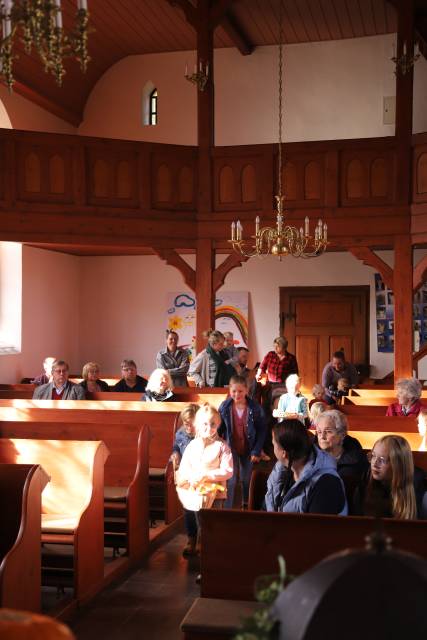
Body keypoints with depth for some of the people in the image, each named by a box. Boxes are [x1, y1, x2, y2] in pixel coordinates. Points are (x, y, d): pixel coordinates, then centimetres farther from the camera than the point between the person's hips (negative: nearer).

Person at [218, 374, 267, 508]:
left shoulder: (255, 408, -15)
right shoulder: (224, 407, -12)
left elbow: (262, 430, -8)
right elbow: (219, 429, -3)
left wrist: (257, 451, -10)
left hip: (248, 450, 1)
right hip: (231, 448, 0)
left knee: (247, 480, 17)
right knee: (231, 481, 0)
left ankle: (247, 507, 38)